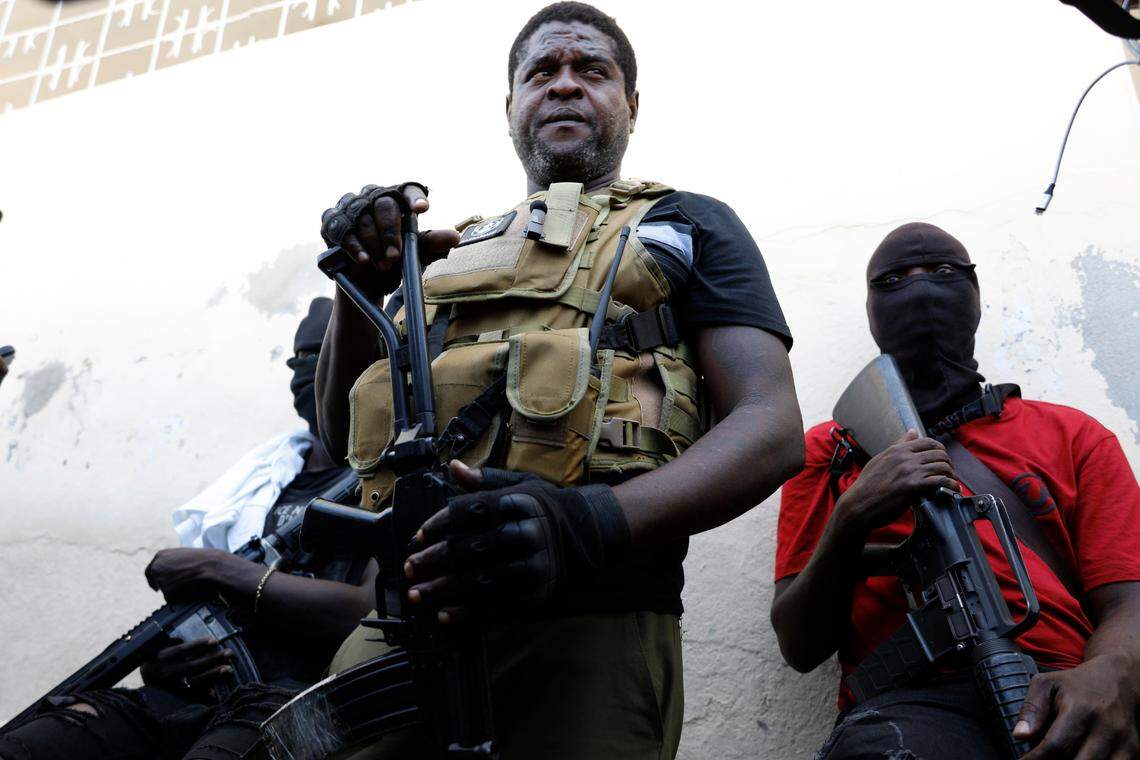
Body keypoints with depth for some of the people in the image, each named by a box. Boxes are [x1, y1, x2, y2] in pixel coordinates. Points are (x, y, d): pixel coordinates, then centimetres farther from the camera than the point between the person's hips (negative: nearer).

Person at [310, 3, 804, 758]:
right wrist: (359, 287, 3)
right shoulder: (456, 250, 23)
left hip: (588, 622, -3)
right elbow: (341, 434, 21)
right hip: (404, 610, 4)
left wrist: (592, 522, -22)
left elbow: (773, 431, -4)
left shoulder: (688, 227, 10)